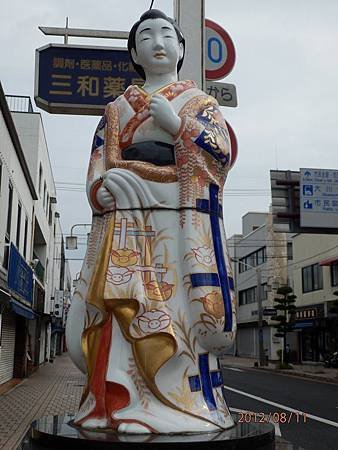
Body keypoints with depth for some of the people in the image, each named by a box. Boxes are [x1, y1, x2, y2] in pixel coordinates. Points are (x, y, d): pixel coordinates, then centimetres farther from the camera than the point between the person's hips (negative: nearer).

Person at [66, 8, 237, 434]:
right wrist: (104, 184, -8)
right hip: (125, 220, 2)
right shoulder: (116, 109, 25)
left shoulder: (200, 102, 20)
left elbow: (222, 152, 4)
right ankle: (120, 401, -7)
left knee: (180, 307, -12)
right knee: (122, 307, -10)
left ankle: (186, 402, -9)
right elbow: (98, 164, 15)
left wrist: (177, 123, -9)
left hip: (181, 219, -2)